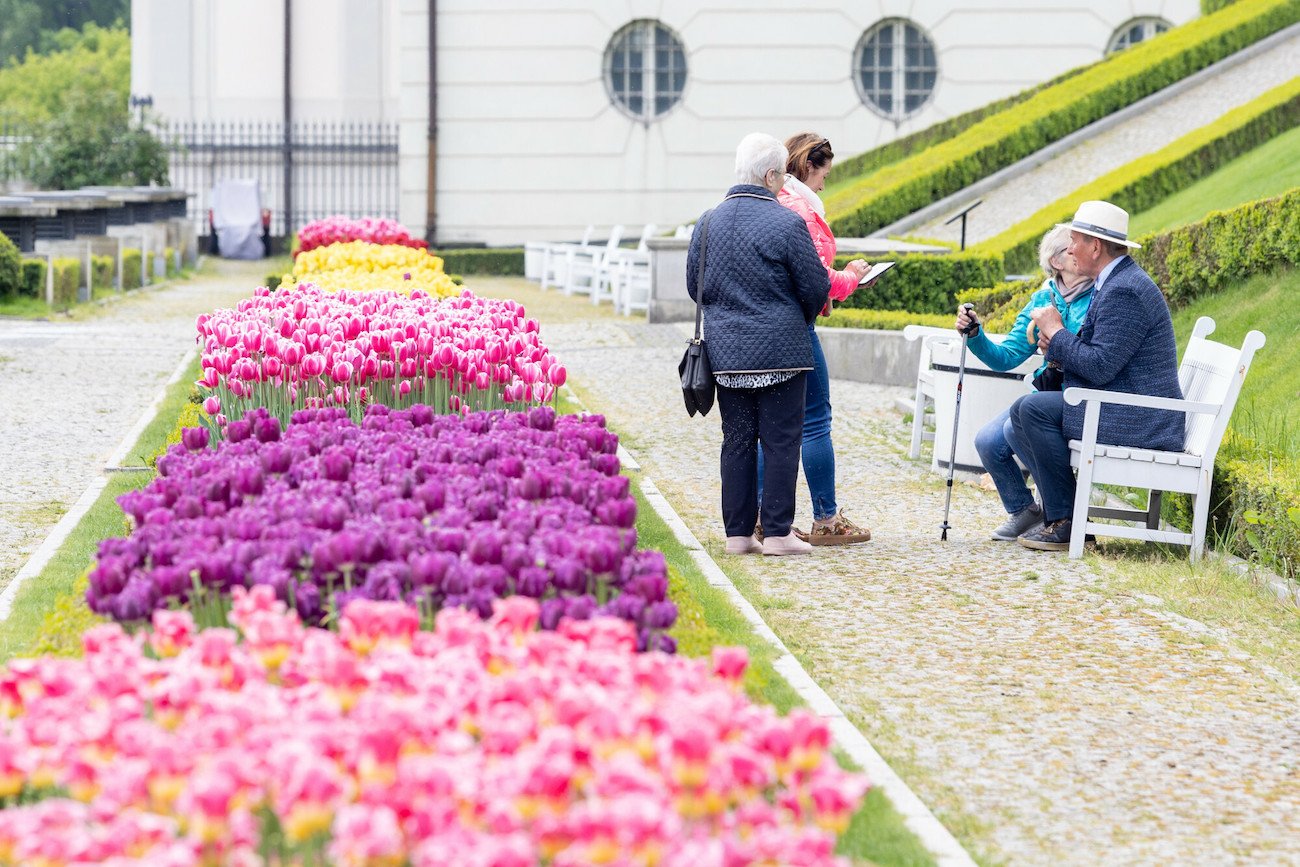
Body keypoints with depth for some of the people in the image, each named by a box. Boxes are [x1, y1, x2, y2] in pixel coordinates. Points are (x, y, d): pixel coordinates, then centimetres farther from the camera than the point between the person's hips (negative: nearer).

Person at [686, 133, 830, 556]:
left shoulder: (708, 223, 5)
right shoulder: (787, 224, -11)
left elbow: (694, 286, 14)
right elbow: (816, 287, -5)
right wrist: (800, 318, 16)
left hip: (725, 351, 5)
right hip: (780, 349, -5)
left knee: (737, 441, 10)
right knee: (780, 441, 1)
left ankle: (737, 533, 11)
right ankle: (777, 532, 2)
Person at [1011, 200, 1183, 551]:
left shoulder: (1124, 291, -19)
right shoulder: (1116, 282, 16)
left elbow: (1100, 367, -25)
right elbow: (1098, 357, 22)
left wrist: (1056, 331, -12)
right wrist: (1057, 344, 3)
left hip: (1138, 422, -11)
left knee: (1035, 409, -21)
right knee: (1023, 410, 9)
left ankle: (1065, 522, -16)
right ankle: (1056, 509, 7)